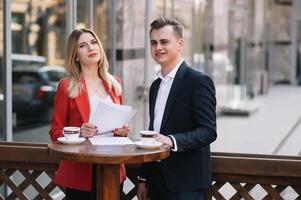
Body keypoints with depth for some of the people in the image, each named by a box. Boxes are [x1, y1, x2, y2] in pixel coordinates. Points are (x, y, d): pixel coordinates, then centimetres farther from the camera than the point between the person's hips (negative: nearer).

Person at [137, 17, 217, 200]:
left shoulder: (199, 81, -10)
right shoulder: (156, 85, 14)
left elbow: (208, 131, -16)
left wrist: (172, 140, -30)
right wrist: (144, 178, 16)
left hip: (186, 183, -7)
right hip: (157, 181, 7)